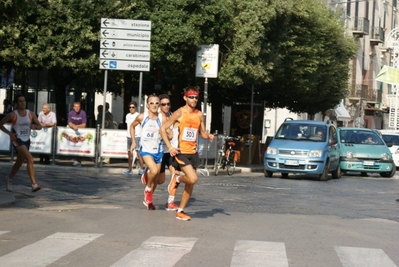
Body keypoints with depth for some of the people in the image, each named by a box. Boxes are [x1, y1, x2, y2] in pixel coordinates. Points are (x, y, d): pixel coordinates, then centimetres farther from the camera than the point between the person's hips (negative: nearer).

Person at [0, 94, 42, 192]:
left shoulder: (31, 114, 2)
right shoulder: (13, 115, -9)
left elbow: (40, 126, 11)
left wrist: (35, 127, -13)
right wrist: (10, 133, -12)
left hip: (26, 140, 6)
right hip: (17, 140, -6)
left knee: (19, 163, 19)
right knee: (30, 159, -24)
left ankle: (9, 179, 45)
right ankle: (34, 184, -27)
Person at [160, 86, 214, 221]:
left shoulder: (199, 115, 8)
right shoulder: (179, 113, -8)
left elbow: (202, 132, 19)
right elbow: (163, 129, -6)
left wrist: (208, 136, -5)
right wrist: (170, 147, -14)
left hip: (193, 152, 6)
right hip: (181, 152, -6)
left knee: (190, 184, 8)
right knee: (193, 178, -22)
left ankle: (180, 211, 20)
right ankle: (177, 179, 10)